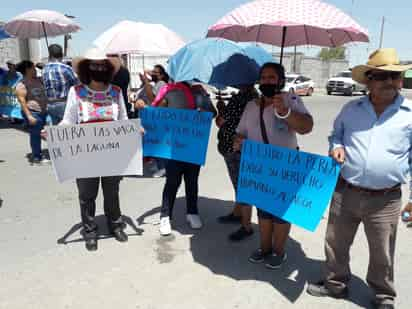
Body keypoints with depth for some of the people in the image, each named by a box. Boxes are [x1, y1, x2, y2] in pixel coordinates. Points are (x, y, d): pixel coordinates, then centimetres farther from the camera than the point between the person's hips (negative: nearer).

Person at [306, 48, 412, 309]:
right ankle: (336, 283, 40)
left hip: (385, 200, -2)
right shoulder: (351, 109, 4)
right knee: (336, 244, 16)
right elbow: (336, 134, 19)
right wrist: (337, 147, -4)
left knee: (382, 255, 14)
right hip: (344, 192, 2)